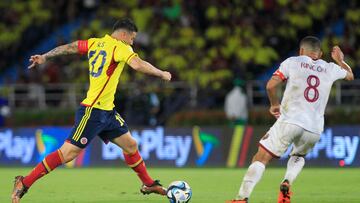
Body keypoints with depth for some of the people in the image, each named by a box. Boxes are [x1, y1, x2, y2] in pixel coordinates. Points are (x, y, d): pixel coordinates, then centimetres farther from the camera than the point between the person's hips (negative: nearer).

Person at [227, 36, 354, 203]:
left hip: (290, 121, -3)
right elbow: (350, 76, 35)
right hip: (314, 128, 3)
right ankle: (287, 183, 1)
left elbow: (270, 86, -3)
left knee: (261, 158, 0)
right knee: (298, 156, 31)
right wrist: (340, 61, 53)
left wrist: (274, 104, 15)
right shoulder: (330, 69, 14)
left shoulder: (292, 62, 5)